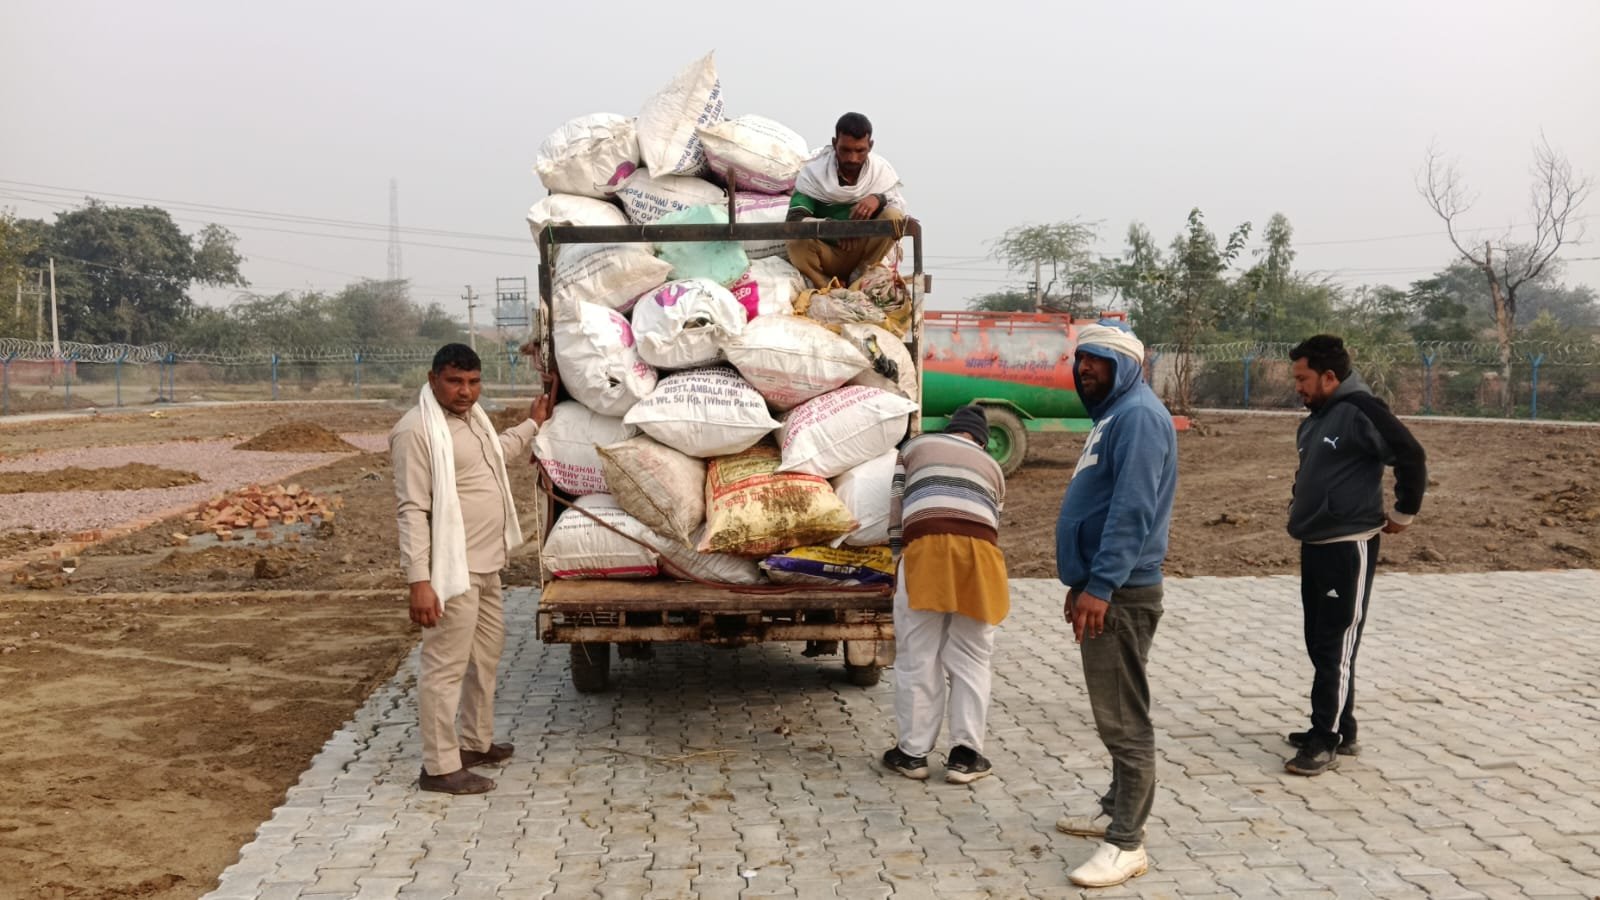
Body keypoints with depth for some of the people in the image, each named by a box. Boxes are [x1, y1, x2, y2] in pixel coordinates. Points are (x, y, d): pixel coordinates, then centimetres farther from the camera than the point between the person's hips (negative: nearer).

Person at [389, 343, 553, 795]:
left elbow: (500, 450, 34)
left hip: (486, 565, 10)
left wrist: (533, 423, 43)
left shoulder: (471, 416, 10)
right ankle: (440, 767, 7)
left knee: (486, 652, 21)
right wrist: (419, 580, -26)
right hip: (452, 570, -10)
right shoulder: (417, 430, -18)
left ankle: (476, 742, 36)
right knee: (446, 666, -3)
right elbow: (412, 511, -22)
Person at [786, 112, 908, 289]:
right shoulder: (813, 172, -12)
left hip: (865, 255, 2)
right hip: (828, 255, -2)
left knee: (893, 216, -24)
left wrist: (880, 199, -28)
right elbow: (794, 220, -19)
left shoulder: (881, 170, -5)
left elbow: (900, 211, -7)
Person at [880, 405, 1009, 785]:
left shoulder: (916, 446, 28)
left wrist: (898, 555, 23)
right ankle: (965, 754, 9)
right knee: (970, 660, 9)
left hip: (925, 546, -1)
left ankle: (912, 752, 12)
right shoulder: (992, 466, 31)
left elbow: (895, 505, 18)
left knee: (918, 659, 5)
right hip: (979, 548, 2)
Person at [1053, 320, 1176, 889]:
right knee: (1114, 713, 19)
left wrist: (1100, 587, -27)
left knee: (1123, 719, -5)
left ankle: (1126, 844, 0)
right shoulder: (1113, 414, 17)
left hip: (1120, 594, -11)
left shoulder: (1138, 416, -16)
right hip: (1103, 589, 11)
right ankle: (1118, 811, 31)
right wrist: (1081, 581, 21)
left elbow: (1132, 512, -24)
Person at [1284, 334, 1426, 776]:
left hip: (1348, 548, -9)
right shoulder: (1315, 419, 13)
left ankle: (1327, 742, 1)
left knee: (1337, 648, -5)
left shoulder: (1360, 411, -15)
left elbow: (1412, 457, -18)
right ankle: (1337, 730, 24)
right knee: (1319, 644, 14)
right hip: (1314, 546, 9)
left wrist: (1403, 513, -9)